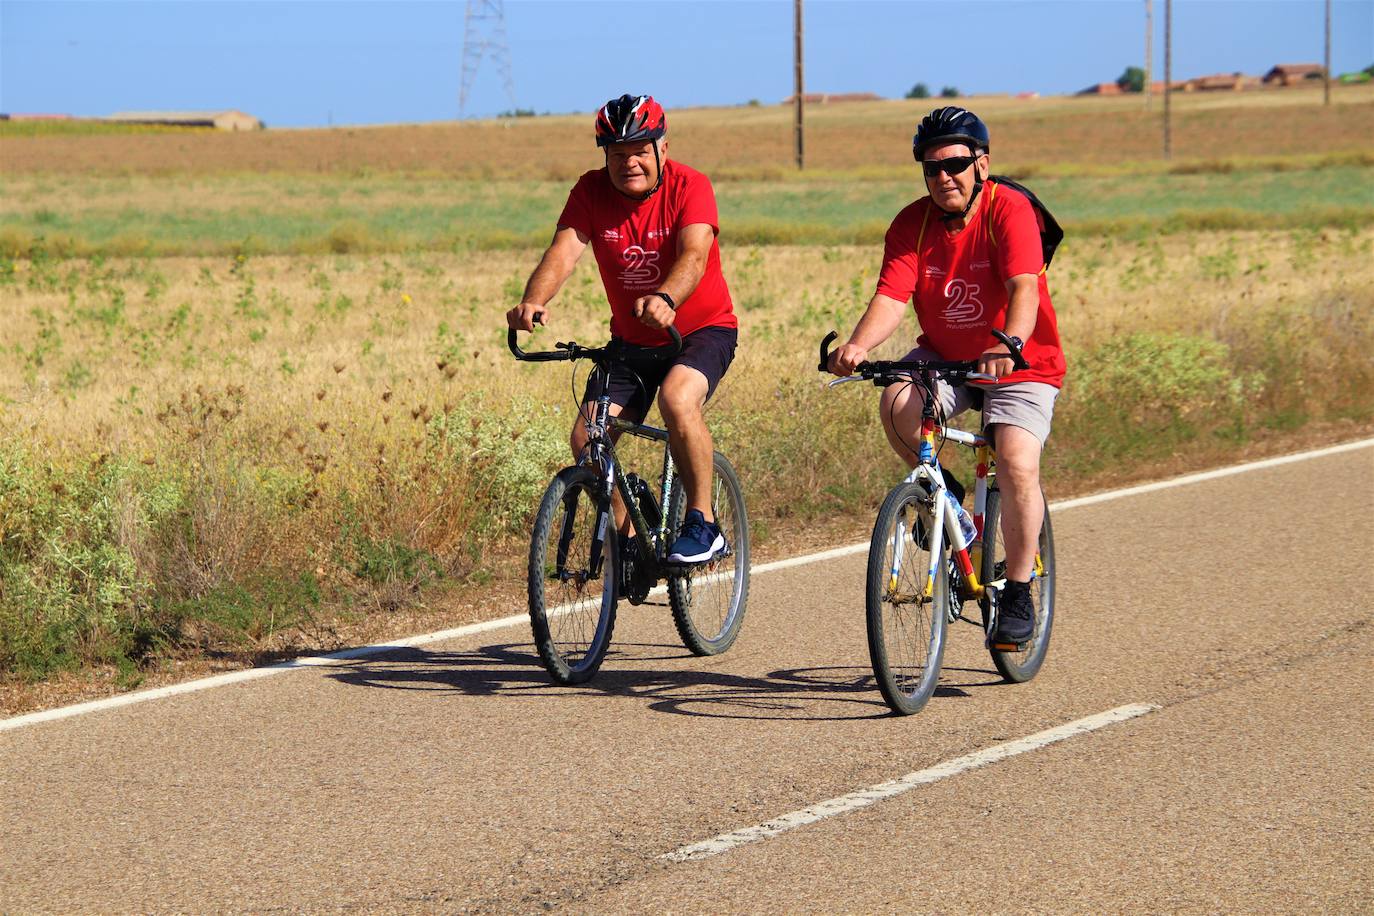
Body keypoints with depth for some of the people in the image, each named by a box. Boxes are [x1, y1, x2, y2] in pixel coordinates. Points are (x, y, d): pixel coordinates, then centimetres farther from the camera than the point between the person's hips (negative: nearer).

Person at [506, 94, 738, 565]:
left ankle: (703, 524, -19)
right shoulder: (592, 191, -9)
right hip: (631, 340, 4)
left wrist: (664, 300, -56)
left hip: (702, 329, -4)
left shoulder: (689, 186, -18)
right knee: (587, 438, -13)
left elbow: (694, 256, -35)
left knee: (677, 399, -34)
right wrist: (533, 301, -44)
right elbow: (563, 251, -22)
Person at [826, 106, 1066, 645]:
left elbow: (1024, 287, -32)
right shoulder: (912, 225, -6)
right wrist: (858, 345, -38)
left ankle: (1018, 594, -6)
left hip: (1019, 364, -3)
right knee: (898, 405, -28)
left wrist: (1009, 345, -52)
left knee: (1018, 465, -24)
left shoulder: (1009, 211, -17)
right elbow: (891, 297, -17)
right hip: (944, 357, 3)